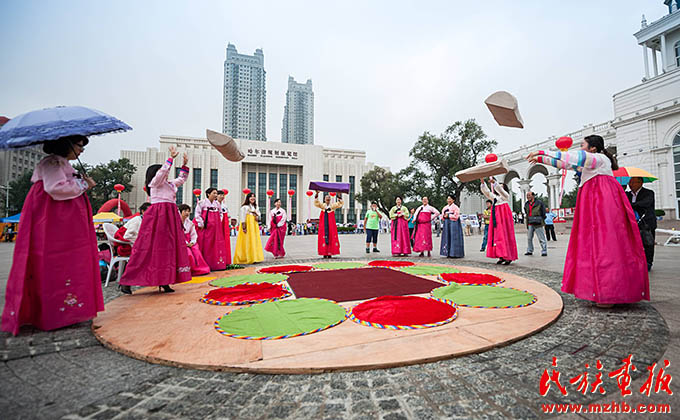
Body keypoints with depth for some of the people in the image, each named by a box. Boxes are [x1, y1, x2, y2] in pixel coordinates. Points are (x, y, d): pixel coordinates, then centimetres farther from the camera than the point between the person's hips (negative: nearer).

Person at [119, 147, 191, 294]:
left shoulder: (170, 184, 22)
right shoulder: (155, 182, 2)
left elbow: (182, 179, 34)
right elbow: (163, 171, -14)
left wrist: (184, 165, 24)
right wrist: (171, 157, -9)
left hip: (170, 215, 8)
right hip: (157, 215, -8)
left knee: (168, 247, 3)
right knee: (148, 248, -9)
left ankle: (164, 282, 7)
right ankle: (126, 281, -1)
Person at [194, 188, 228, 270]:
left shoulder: (218, 204, 12)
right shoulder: (202, 202, -3)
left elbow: (220, 214, 22)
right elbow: (197, 214, -5)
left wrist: (219, 222, 11)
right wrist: (201, 223, -9)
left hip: (216, 228, 5)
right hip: (205, 227, -5)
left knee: (217, 244, 3)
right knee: (206, 246, -4)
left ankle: (216, 264, 10)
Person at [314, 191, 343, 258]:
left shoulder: (333, 205, 11)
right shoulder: (322, 205, 11)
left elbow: (340, 204, 0)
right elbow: (316, 202, -2)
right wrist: (316, 194, -15)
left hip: (331, 224, 0)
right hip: (323, 224, 0)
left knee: (331, 237, -2)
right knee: (323, 237, -3)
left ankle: (330, 253, 3)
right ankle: (324, 253, 2)